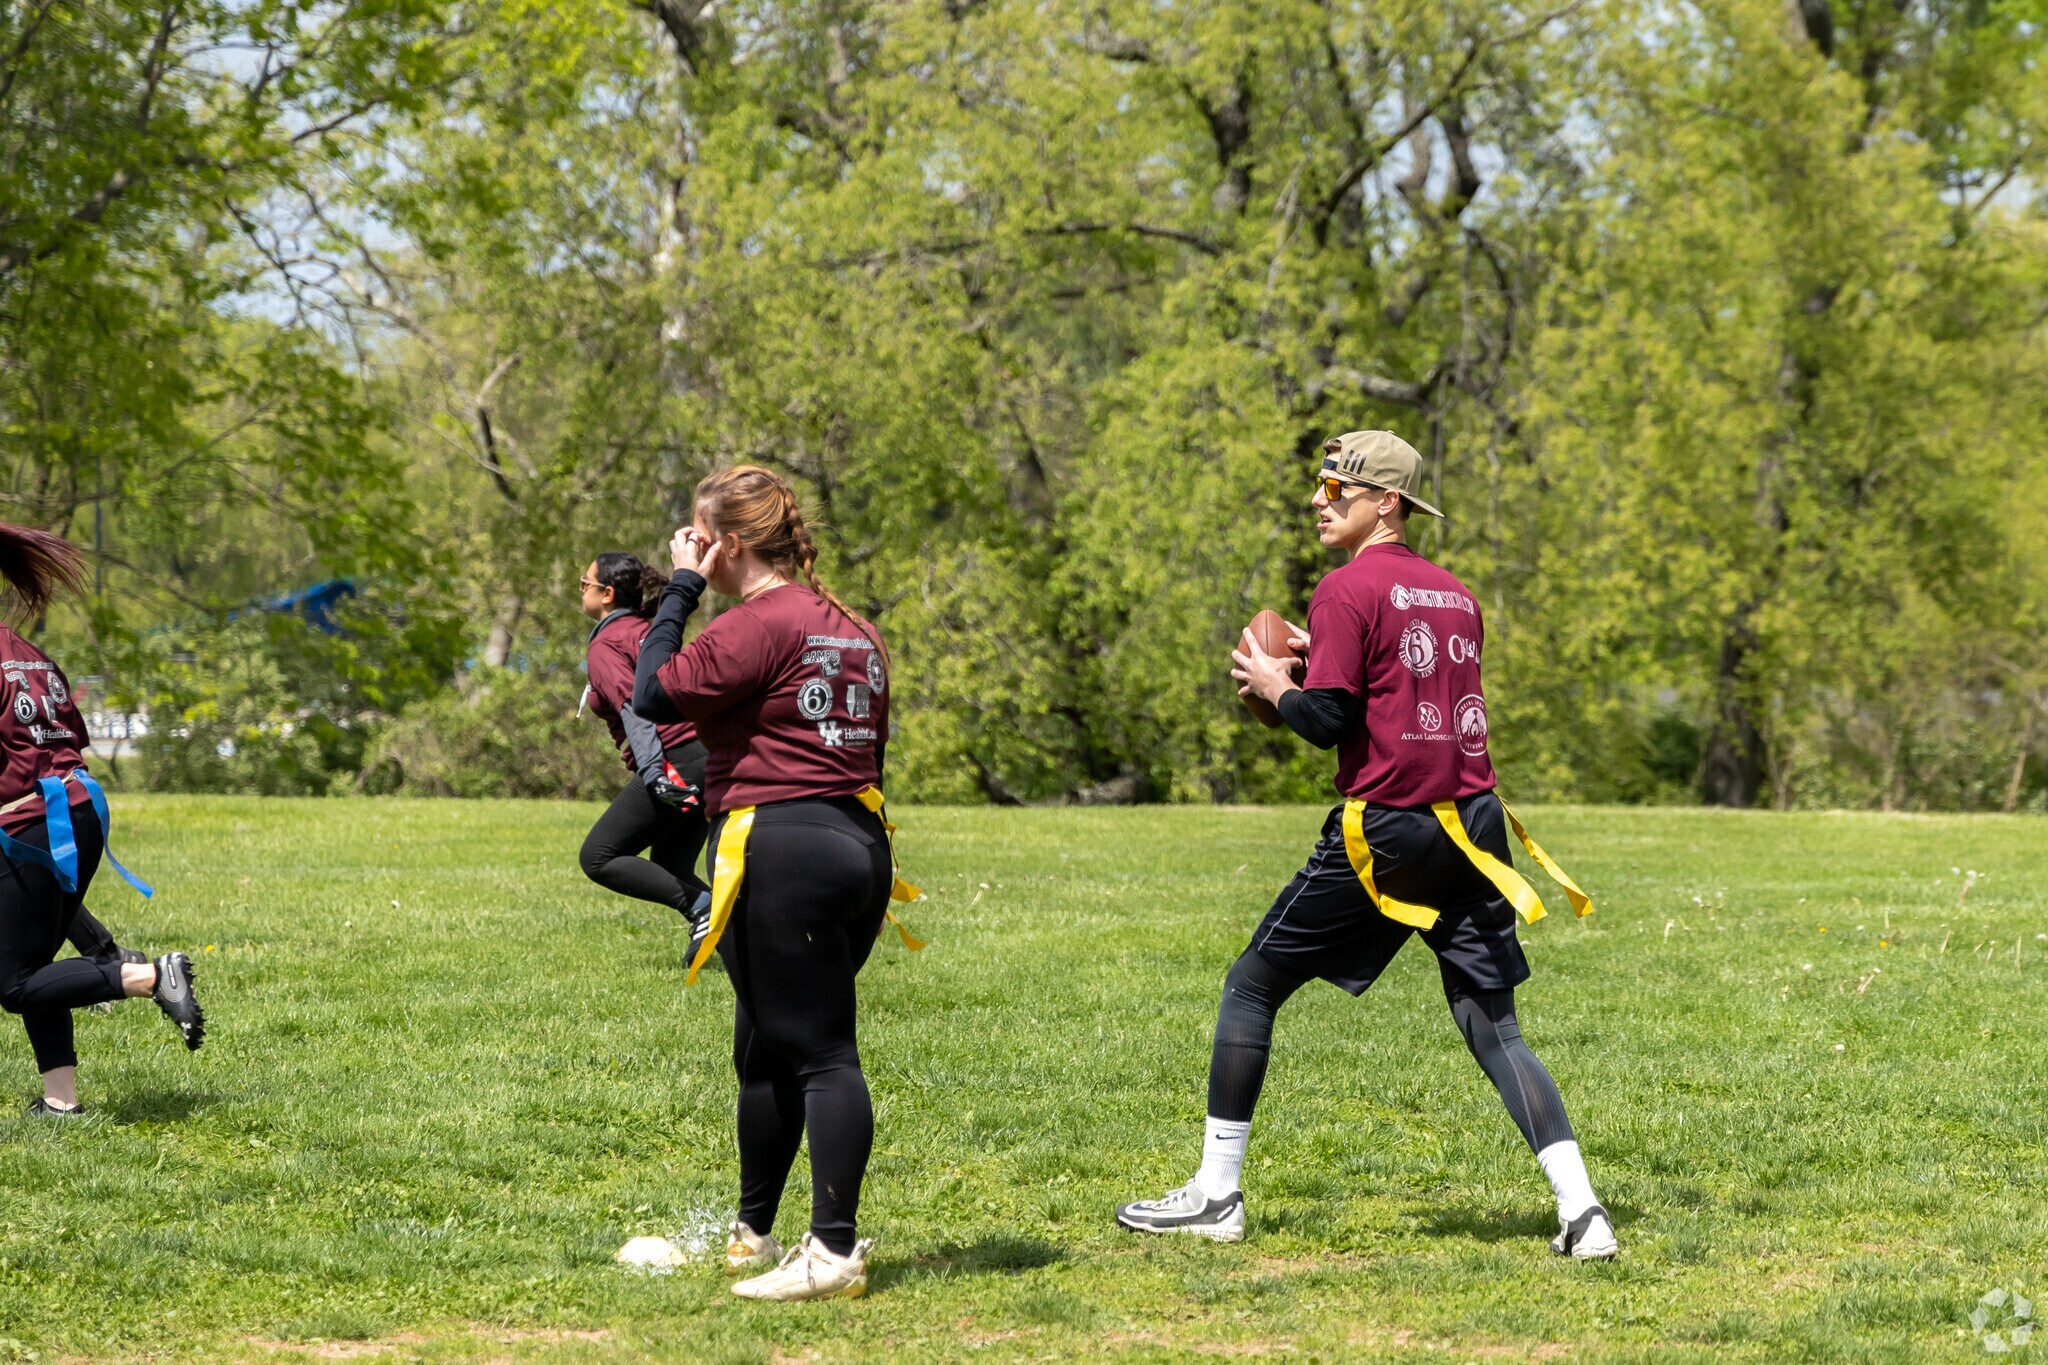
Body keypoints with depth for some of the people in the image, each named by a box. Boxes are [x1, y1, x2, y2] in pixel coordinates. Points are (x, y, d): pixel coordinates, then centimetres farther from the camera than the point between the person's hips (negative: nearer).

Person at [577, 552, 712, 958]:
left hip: (674, 761, -9)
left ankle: (702, 907, -16)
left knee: (598, 858, -2)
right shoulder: (646, 630, 21)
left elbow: (633, 707, -18)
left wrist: (653, 772, -28)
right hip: (707, 754, 9)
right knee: (670, 873, 18)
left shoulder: (605, 645, -4)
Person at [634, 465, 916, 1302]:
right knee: (767, 1048, 18)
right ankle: (752, 1235, 28)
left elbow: (655, 694, -12)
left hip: (781, 851, -9)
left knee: (819, 1053, -12)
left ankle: (835, 1252, -15)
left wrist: (682, 587, -3)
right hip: (859, 845, 9)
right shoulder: (851, 630, 17)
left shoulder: (758, 625, -12)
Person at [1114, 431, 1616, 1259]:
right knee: (1493, 1027, 6)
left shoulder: (1347, 590, -8)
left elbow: (1327, 722, -14)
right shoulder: (1455, 596, 15)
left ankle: (1215, 1196, 10)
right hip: (1473, 822, 6)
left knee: (1252, 984, 9)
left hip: (1385, 832, -6)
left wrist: (1275, 686, 4)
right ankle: (1580, 1211, -9)